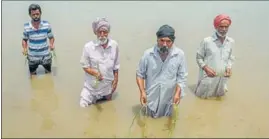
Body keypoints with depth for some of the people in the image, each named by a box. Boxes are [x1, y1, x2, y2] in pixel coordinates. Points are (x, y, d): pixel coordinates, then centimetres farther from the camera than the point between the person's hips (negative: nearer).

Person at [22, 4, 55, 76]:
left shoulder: (47, 24, -12)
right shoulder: (26, 26, -11)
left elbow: (51, 37, 0)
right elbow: (24, 39, 3)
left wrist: (51, 44, -21)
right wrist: (24, 48, -16)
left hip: (45, 56, 0)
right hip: (32, 57, 0)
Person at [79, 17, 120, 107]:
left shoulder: (114, 45, -13)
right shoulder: (88, 47, -21)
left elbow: (116, 66, 0)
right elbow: (85, 66, -11)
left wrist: (115, 80, 3)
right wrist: (94, 72, -29)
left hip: (107, 85, 2)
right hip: (92, 85, -2)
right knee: (84, 105, 6)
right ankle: (93, 98, 35)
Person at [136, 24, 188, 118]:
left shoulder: (180, 54, -11)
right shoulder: (148, 54, -12)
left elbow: (182, 77, -3)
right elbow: (140, 74, -2)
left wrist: (177, 92, -15)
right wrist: (142, 92, -11)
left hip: (169, 99, 0)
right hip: (151, 98, 0)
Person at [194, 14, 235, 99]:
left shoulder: (231, 42, -3)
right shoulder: (207, 41, -16)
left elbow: (231, 58, 11)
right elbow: (198, 57, -6)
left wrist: (229, 68, -7)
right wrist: (206, 68, -19)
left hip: (222, 78, 4)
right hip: (208, 77, -4)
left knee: (219, 96, 23)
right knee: (202, 96, 14)